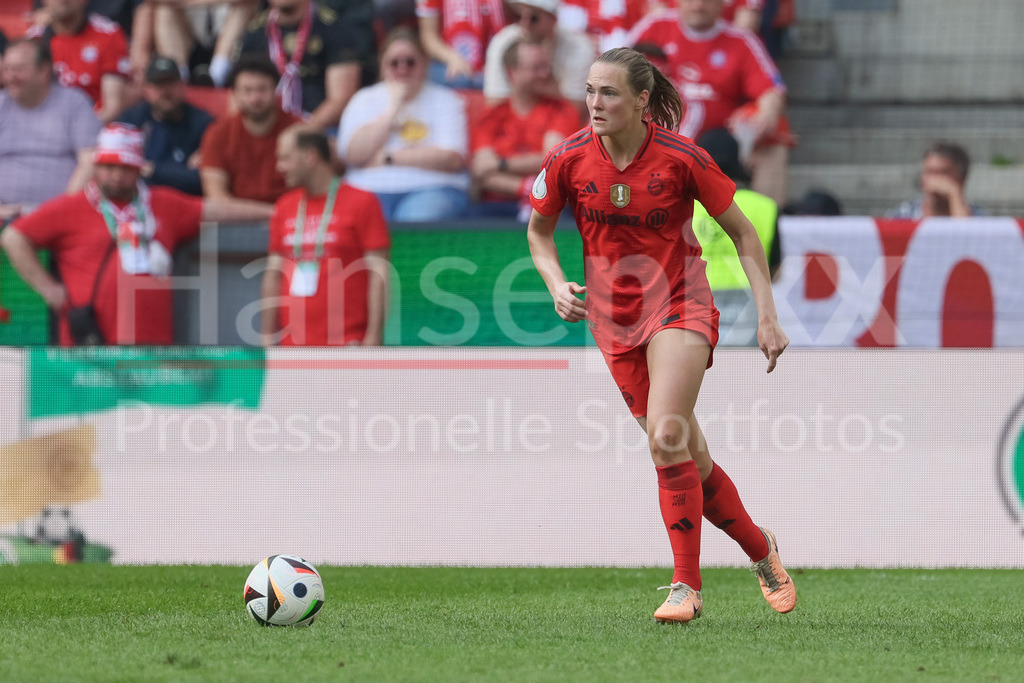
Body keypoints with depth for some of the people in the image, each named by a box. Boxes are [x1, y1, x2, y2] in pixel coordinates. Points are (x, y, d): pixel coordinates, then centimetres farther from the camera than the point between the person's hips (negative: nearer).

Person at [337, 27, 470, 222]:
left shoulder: (445, 101, 11)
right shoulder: (364, 100, 18)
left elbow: (452, 159, -4)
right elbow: (353, 155, 1)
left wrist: (388, 158, -3)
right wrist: (392, 108, -2)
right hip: (371, 190, 1)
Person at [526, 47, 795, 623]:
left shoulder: (681, 158, -13)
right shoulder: (569, 159, -7)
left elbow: (742, 232, -2)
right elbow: (539, 231, 11)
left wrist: (767, 316, -6)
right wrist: (557, 284, -8)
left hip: (680, 307, -3)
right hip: (614, 320, 3)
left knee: (667, 436, -24)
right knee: (691, 458, 6)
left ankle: (687, 586, -16)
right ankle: (761, 550, 29)